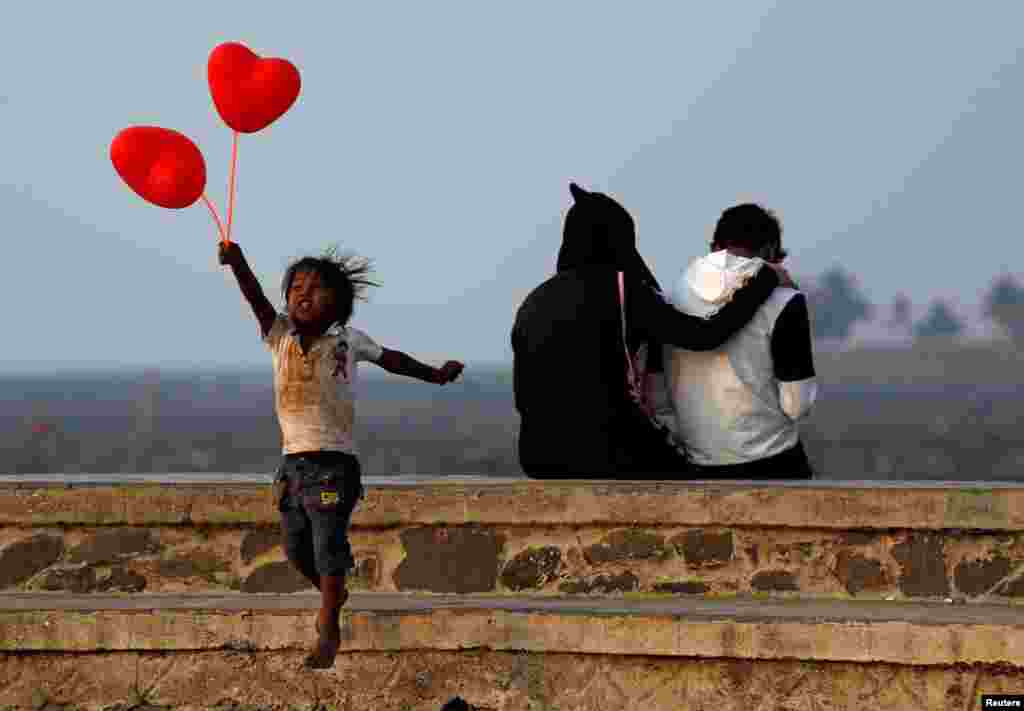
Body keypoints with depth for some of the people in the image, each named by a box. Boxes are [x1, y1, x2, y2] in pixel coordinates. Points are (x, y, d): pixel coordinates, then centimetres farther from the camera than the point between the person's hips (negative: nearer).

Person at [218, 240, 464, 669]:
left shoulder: (348, 340, 0)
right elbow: (256, 299, -13)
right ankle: (334, 594, 41)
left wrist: (435, 375, 13)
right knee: (296, 549, 14)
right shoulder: (281, 336, 1)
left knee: (328, 546, -5)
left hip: (333, 464, -4)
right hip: (293, 461, 4)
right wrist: (237, 263, -29)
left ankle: (329, 630, 5)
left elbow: (390, 359, 13)